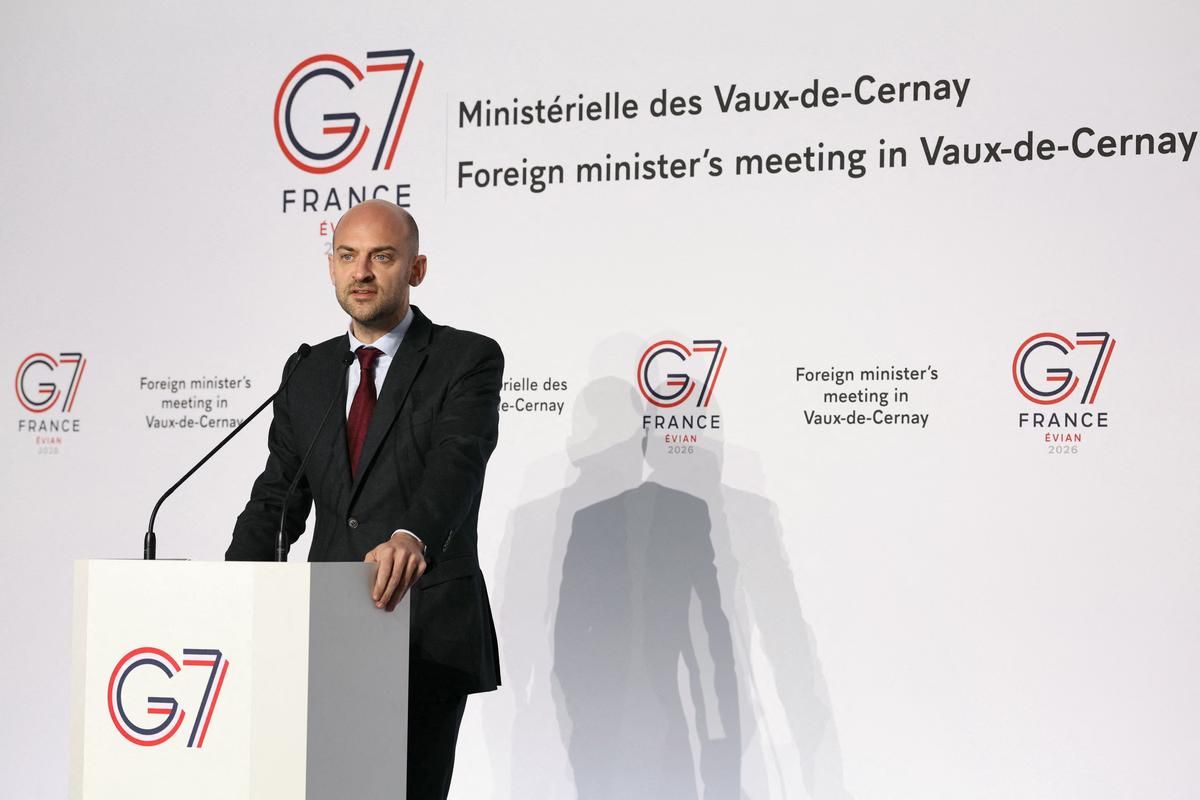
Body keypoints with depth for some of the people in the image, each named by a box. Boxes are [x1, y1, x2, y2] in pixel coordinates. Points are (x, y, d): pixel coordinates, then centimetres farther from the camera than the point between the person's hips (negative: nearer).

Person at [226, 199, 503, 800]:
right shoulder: (309, 375, 12)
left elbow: (456, 460, -22)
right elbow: (276, 503, 12)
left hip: (428, 634, -5)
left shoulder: (468, 360, -4)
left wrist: (412, 536, -42)